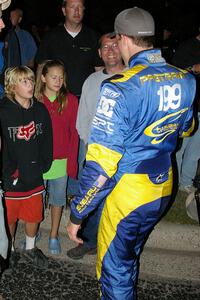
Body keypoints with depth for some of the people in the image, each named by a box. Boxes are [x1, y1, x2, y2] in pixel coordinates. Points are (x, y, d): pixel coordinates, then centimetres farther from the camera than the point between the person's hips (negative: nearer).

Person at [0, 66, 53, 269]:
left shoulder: (40, 110, 1)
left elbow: (47, 140, 7)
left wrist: (43, 166, 0)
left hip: (34, 177, 4)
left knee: (33, 216, 16)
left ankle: (30, 248, 40)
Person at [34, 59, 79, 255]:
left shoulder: (70, 100, -5)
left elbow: (74, 133, -3)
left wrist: (72, 162, -6)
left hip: (61, 161, 0)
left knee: (57, 200, 13)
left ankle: (54, 236, 29)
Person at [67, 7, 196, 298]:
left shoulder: (120, 88, -24)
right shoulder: (186, 80, -3)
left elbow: (102, 163, -25)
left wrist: (76, 214, -14)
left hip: (128, 194, -7)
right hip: (163, 189, 7)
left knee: (114, 269, 14)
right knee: (130, 256, 29)